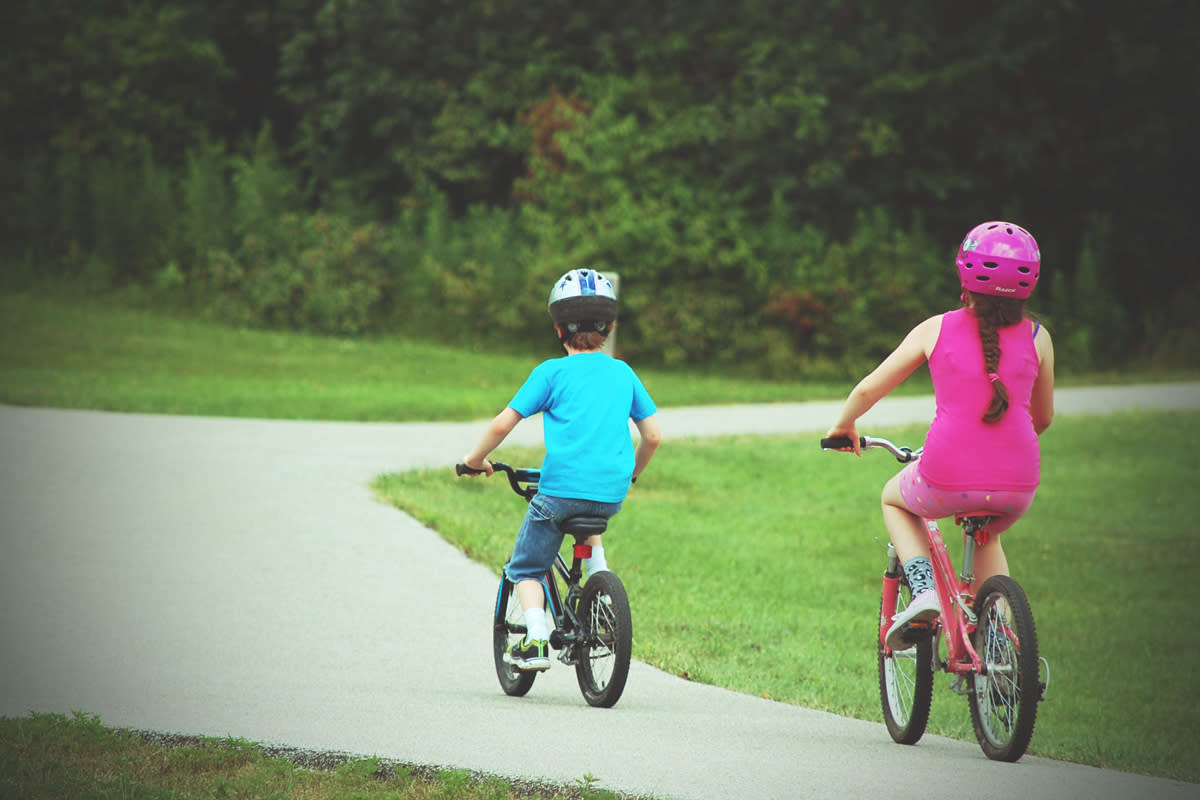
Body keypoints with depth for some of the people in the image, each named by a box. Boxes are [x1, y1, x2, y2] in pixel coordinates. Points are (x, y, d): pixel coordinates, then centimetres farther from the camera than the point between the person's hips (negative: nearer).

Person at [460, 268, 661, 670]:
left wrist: (476, 458, 14)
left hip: (561, 487, -4)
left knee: (526, 568, 13)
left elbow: (502, 424, -3)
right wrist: (631, 474, 30)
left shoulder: (551, 373, 0)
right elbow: (653, 436, 12)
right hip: (611, 493, 4)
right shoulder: (623, 374, 11)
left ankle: (536, 641, -5)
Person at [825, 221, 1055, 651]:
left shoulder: (936, 329, 4)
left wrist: (843, 425, 31)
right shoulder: (1037, 337, 7)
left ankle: (923, 589, 8)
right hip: (1017, 484, 2)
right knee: (987, 538, 36)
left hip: (948, 479, -2)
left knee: (894, 500, 32)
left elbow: (868, 389, 10)